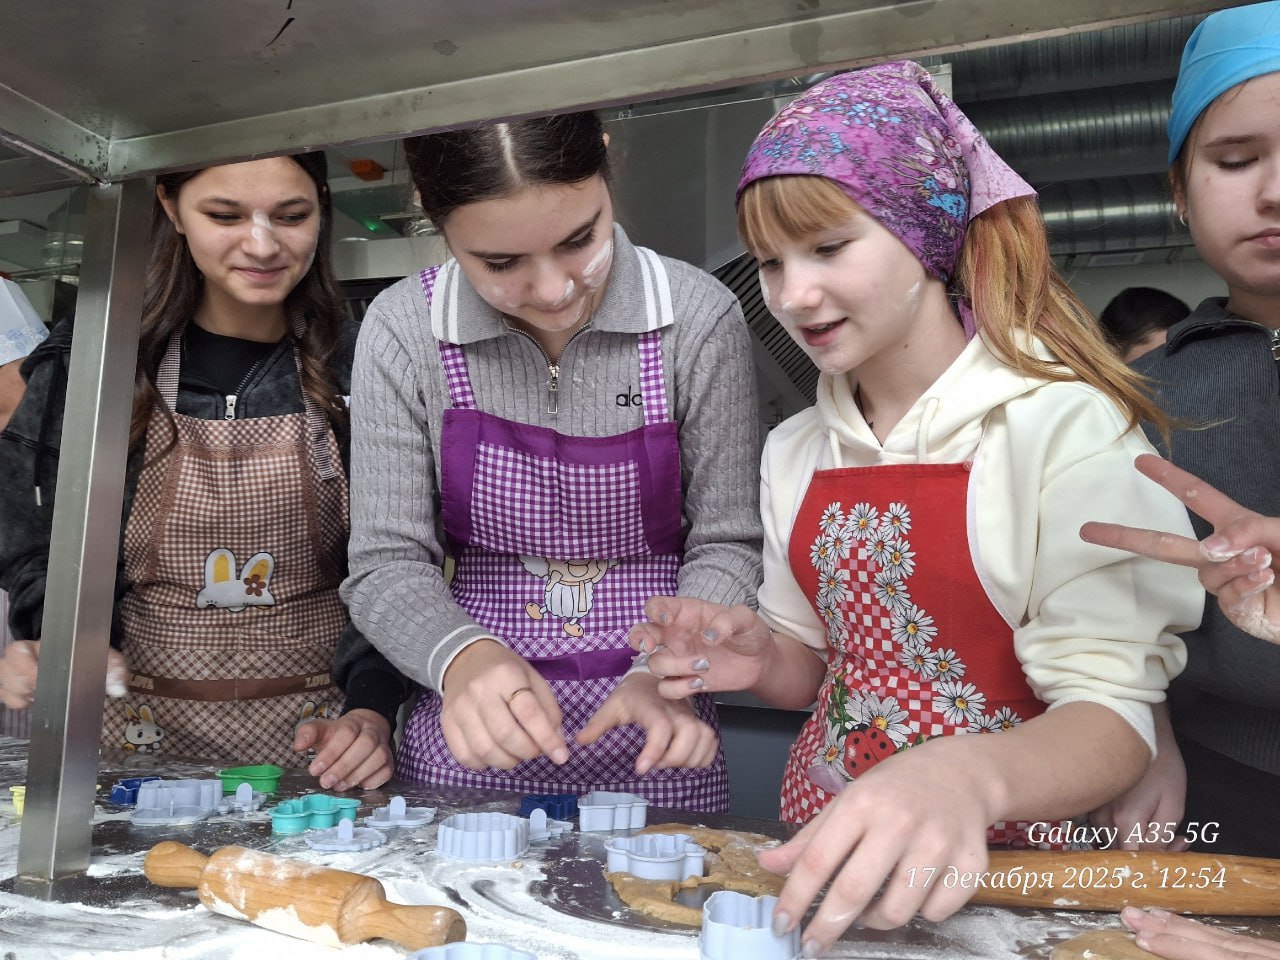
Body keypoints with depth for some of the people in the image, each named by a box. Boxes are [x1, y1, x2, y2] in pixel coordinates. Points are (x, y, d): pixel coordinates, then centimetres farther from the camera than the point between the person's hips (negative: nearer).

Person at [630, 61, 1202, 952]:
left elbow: (1114, 715, -17)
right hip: (826, 846, 3)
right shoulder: (794, 451, 1)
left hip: (1001, 860, -2)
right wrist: (763, 660, -11)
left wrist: (970, 774, -35)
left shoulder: (1066, 426, -14)